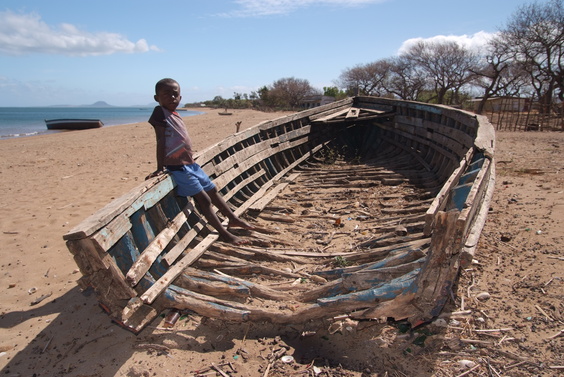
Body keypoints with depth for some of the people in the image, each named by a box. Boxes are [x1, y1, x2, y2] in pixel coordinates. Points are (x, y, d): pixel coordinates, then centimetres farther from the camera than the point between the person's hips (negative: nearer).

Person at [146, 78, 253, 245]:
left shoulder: (175, 115, 12)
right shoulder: (160, 112, -11)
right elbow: (160, 141, -17)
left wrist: (191, 159, 16)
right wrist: (160, 168, -19)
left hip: (191, 164, 9)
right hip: (178, 167, -9)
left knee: (213, 191, 18)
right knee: (204, 199, -7)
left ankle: (233, 219, 33)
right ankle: (224, 233, 2)